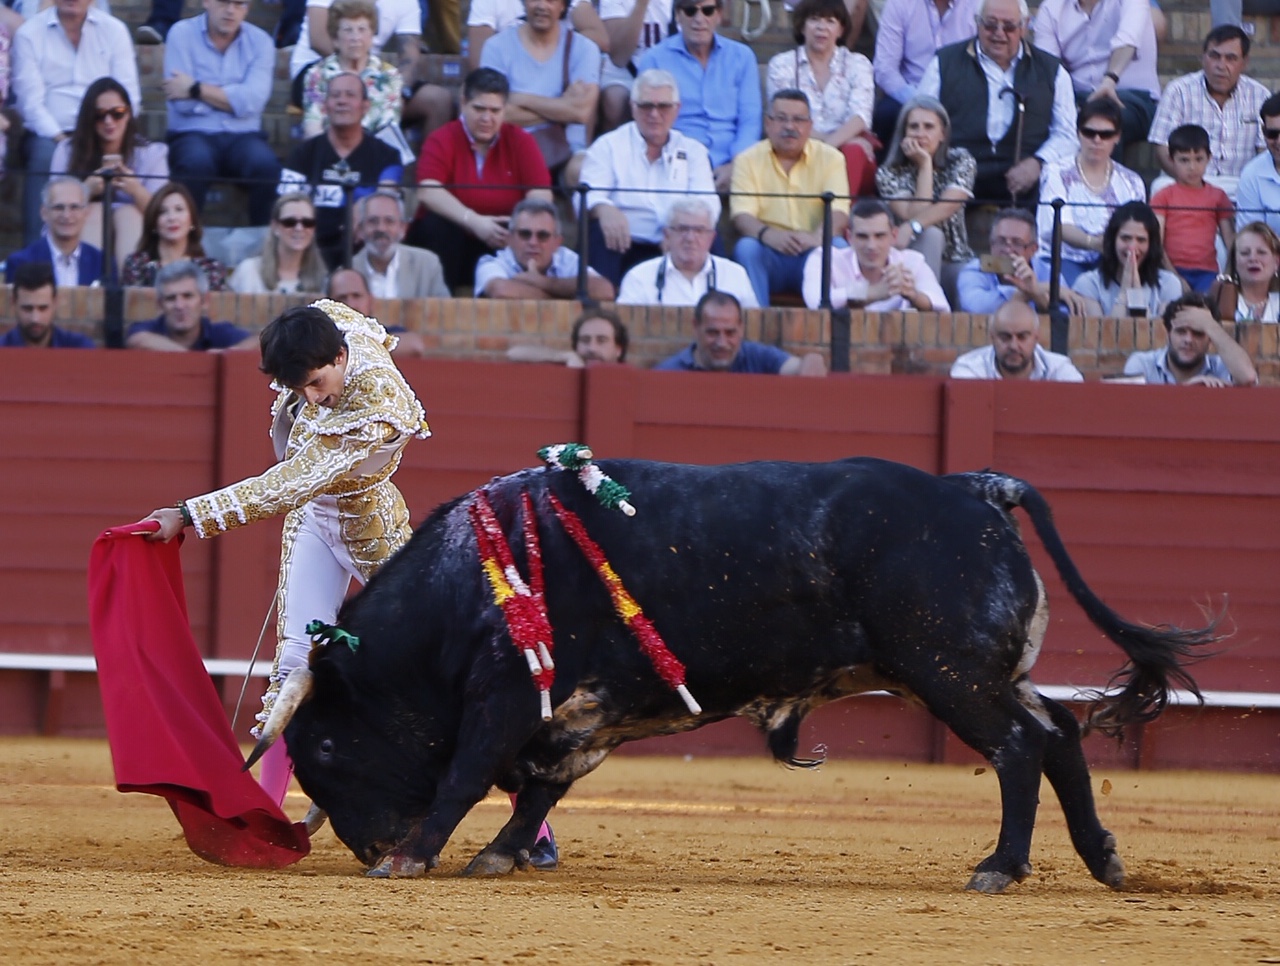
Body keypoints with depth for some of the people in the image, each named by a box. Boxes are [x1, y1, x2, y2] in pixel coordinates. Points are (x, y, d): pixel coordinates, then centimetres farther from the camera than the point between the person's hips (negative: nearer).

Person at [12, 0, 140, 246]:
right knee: (44, 156, -34)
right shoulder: (29, 35, 4)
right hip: (49, 135, -1)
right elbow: (31, 100, -5)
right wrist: (60, 139, -19)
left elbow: (128, 94, 2)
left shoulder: (114, 30, 9)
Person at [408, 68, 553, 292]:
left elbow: (541, 196, -10)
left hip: (501, 241, 1)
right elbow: (428, 192, -23)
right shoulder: (442, 140, -6)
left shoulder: (521, 141, 1)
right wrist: (474, 222, -38)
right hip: (453, 240, -1)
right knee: (435, 227, -32)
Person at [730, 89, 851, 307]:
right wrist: (767, 235, -33)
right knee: (746, 247, -31)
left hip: (814, 253, 0)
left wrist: (816, 237, -33)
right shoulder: (748, 160, 5)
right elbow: (742, 215, -8)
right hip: (768, 253, 0)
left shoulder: (830, 158, 6)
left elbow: (839, 213, -8)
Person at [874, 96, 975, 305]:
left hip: (956, 265, 1)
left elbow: (948, 207, -18)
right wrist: (925, 165, -15)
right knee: (929, 234, -33)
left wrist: (911, 227, -36)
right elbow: (914, 216, -17)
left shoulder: (961, 162, -1)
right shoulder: (890, 174, -3)